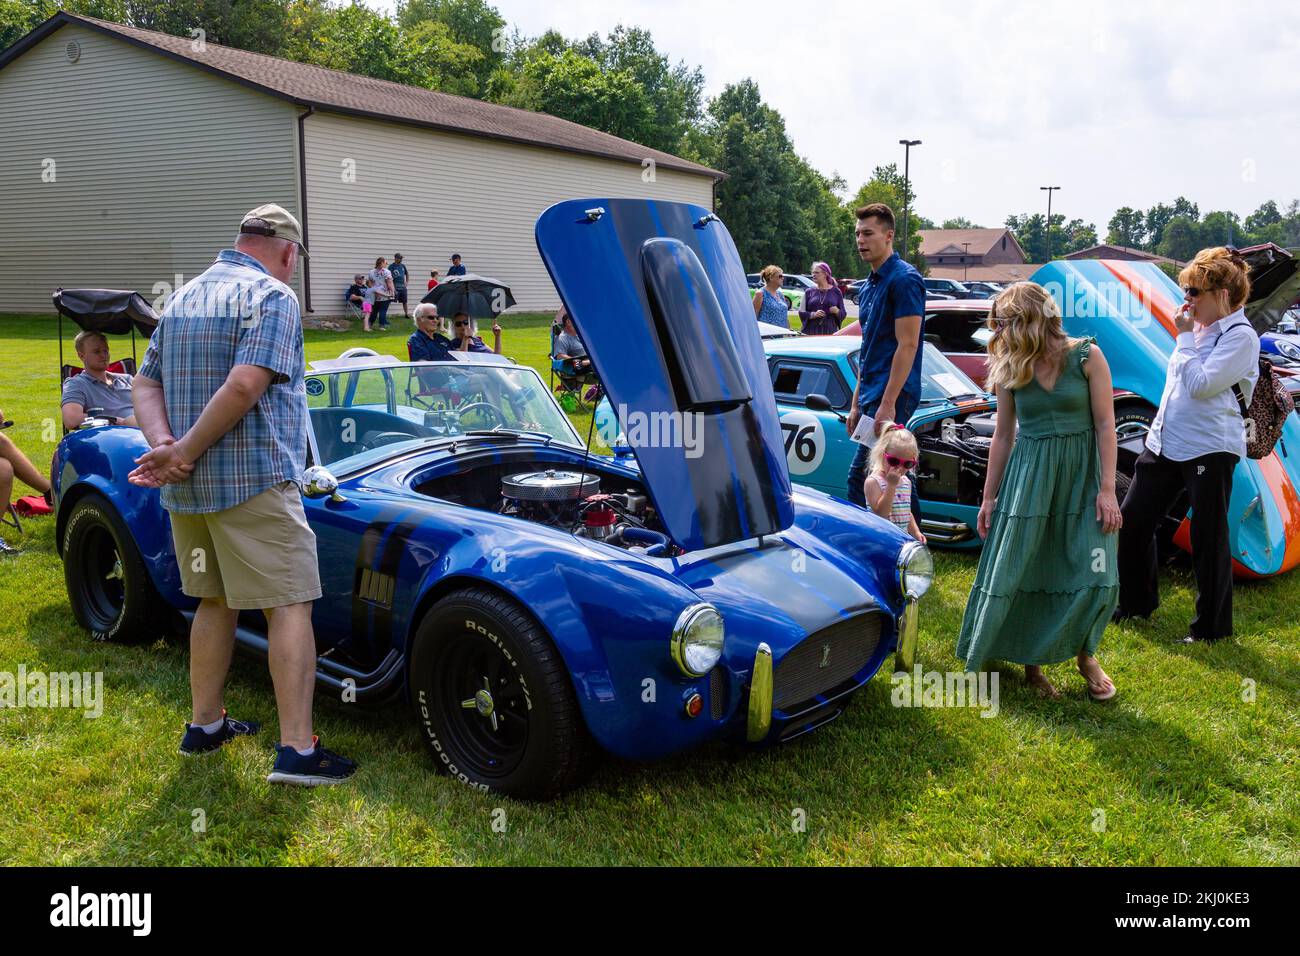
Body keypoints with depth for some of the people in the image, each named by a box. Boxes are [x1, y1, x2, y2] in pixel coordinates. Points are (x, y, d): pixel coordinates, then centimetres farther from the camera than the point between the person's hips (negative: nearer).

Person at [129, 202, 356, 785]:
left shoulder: (181, 299, 16)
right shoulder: (272, 296, -9)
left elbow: (146, 386, 11)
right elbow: (244, 386, -21)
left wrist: (165, 447, -5)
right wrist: (183, 451, -14)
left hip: (184, 490, 8)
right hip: (253, 481, -8)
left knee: (215, 601, 19)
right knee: (289, 606, -5)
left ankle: (205, 725, 28)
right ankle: (297, 750, -7)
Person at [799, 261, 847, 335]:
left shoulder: (836, 292, 10)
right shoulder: (809, 292, 12)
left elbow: (843, 314, 11)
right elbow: (801, 313, 6)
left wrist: (837, 311, -12)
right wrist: (813, 314, -12)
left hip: (830, 332, -1)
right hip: (811, 332, 1)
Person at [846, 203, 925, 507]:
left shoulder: (904, 279, -11)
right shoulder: (868, 286, 17)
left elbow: (907, 345, -17)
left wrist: (888, 404, -21)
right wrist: (857, 404, 18)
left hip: (893, 395, -9)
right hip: (871, 396, 9)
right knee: (858, 477, 12)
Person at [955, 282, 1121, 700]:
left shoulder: (1086, 356, -7)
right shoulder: (1009, 368, 2)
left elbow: (1105, 424, -5)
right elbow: (1003, 435, 7)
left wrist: (1107, 488, -10)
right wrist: (989, 497, 8)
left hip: (1082, 474, -2)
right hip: (1029, 475, 2)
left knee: (1093, 575, -3)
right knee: (1019, 572, 1)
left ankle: (1084, 654, 22)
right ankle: (1030, 662, 17)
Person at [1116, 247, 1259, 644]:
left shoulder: (1240, 336, -13)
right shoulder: (1199, 327, 11)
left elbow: (1199, 385, -23)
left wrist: (1185, 336, -15)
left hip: (1210, 450, -8)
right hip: (1164, 443, 8)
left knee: (1208, 539, 1)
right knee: (1133, 521, 13)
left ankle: (1211, 626, 16)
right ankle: (1135, 601, 31)